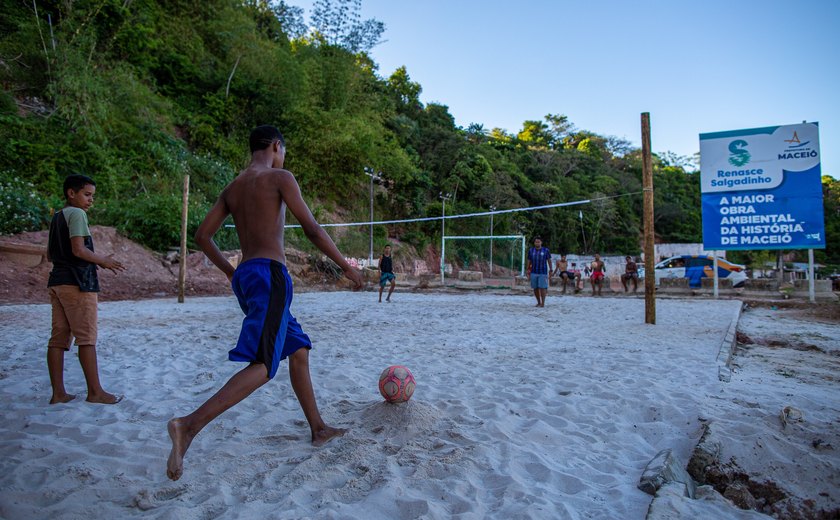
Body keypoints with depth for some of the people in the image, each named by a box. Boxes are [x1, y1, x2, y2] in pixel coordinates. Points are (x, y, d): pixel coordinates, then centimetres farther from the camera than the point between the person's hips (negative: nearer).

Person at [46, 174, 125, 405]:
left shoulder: (56, 217, 18)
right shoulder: (77, 214, -8)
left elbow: (50, 254, 21)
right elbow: (79, 249, -18)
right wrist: (104, 261, -5)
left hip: (57, 281, 9)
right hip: (77, 282, -9)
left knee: (58, 338, 6)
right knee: (86, 338, -4)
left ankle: (58, 393, 10)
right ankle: (95, 392, 1)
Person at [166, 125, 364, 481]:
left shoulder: (232, 188, 19)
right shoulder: (280, 177, -2)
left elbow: (203, 235, 17)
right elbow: (312, 229, -8)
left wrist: (231, 273, 26)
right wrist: (346, 266, 0)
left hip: (244, 276, 9)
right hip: (269, 272, -9)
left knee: (298, 350, 15)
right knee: (263, 365, -14)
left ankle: (318, 429, 20)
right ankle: (189, 425, -26)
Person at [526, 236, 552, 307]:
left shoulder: (546, 250, -1)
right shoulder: (531, 250, 5)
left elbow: (549, 260, 4)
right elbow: (529, 261, 10)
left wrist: (550, 270, 1)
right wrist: (528, 270, 5)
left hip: (543, 273, -3)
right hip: (534, 272, 3)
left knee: (542, 288, -6)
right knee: (535, 288, 5)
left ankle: (543, 303, 3)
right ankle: (538, 302, 19)